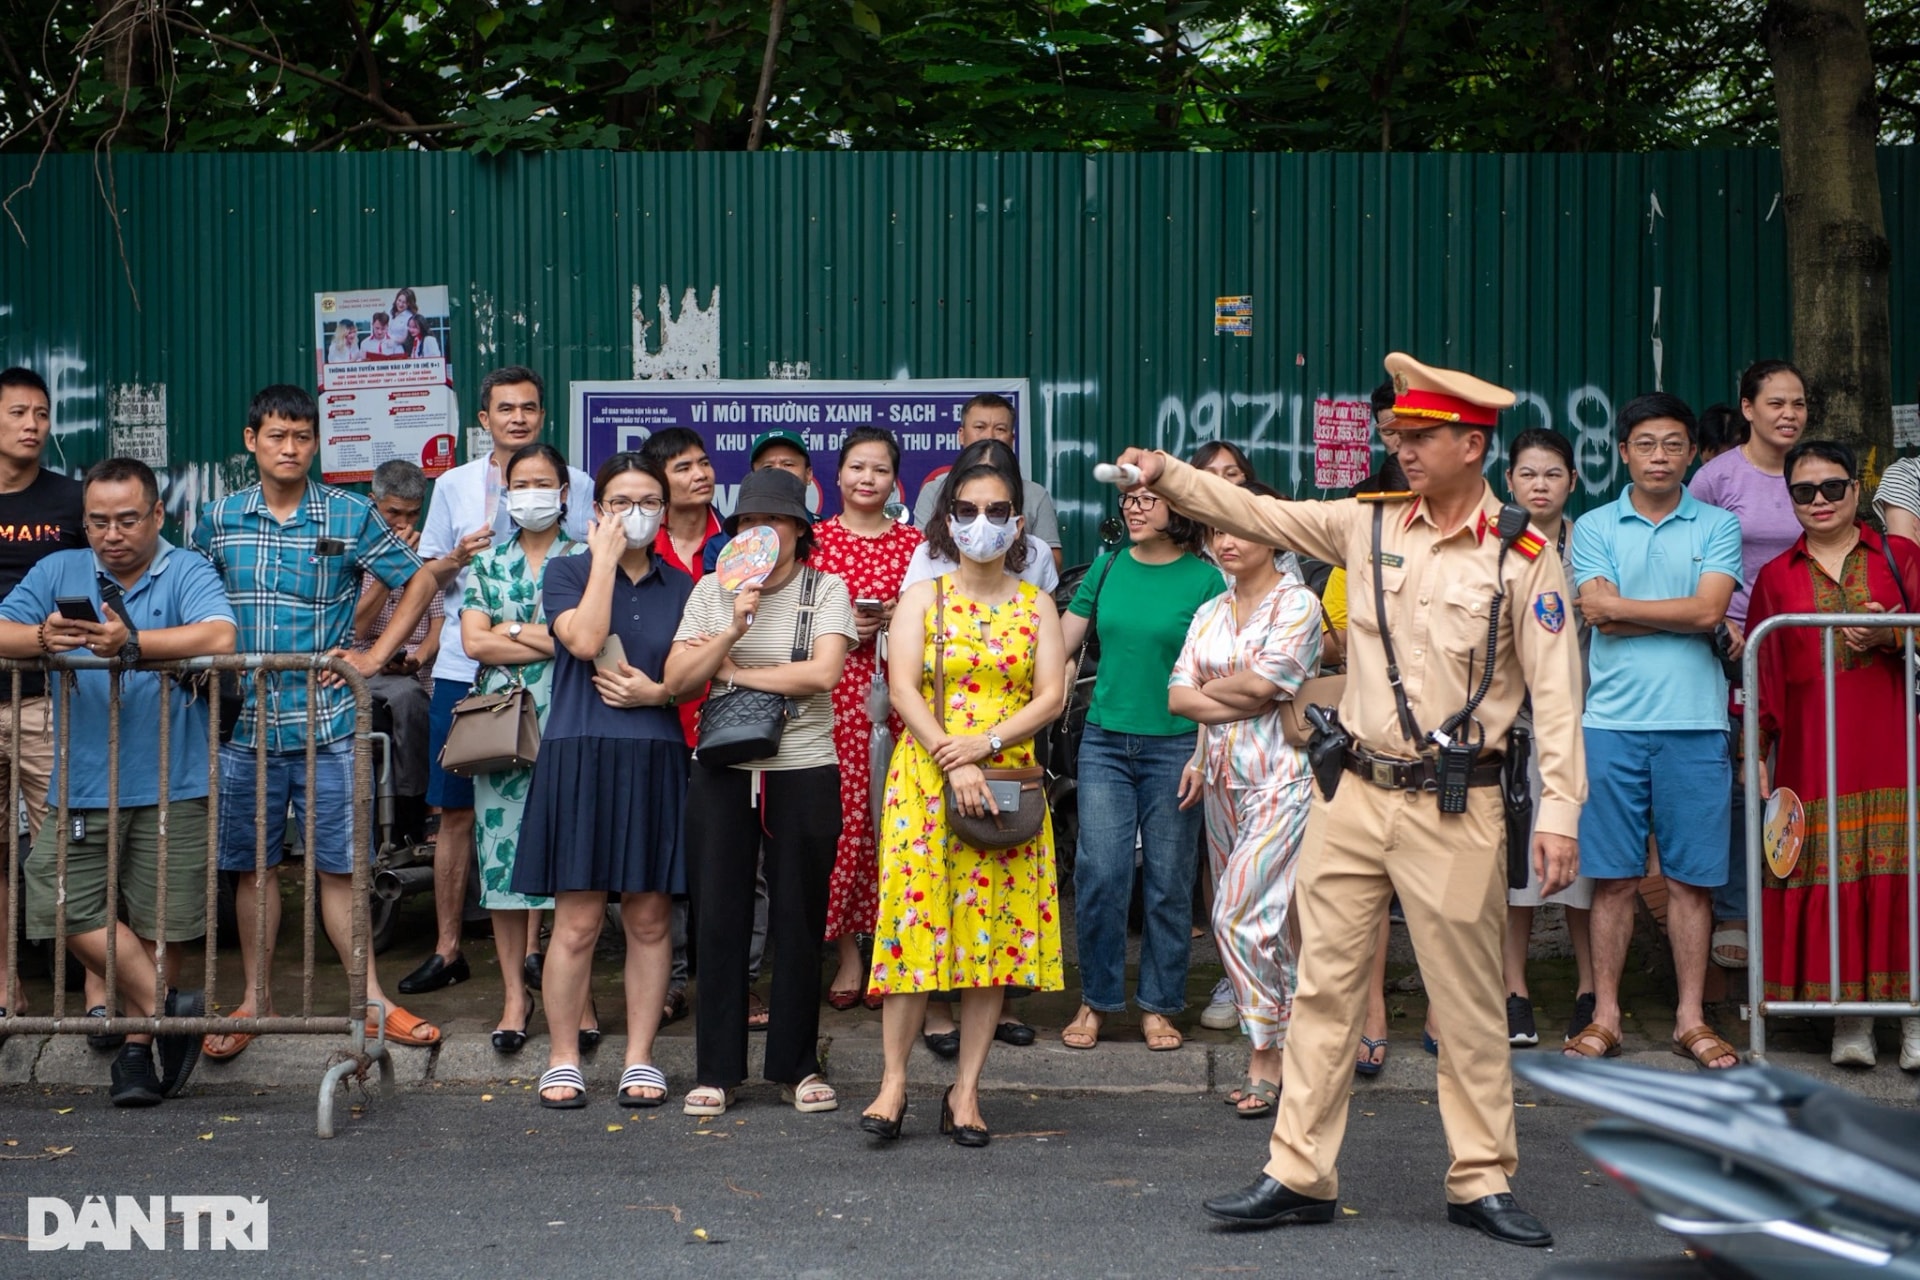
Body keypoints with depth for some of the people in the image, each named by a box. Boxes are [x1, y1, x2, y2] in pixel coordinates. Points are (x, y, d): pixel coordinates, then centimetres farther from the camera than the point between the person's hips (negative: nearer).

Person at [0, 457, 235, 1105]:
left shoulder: (187, 574, -1)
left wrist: (132, 643, -32)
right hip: (83, 784, 3)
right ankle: (168, 1007, 1)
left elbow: (219, 638, -20)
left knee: (156, 922, 4)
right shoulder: (59, 573, 10)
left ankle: (137, 1045, 17)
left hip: (169, 788, -3)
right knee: (67, 907, -8)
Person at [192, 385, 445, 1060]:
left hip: (328, 720, -2)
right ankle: (255, 999, 20)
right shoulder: (219, 518, 7)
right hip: (245, 719, 2)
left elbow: (419, 581, 7)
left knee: (340, 865, 0)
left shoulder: (350, 515, 0)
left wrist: (375, 655, 0)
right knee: (254, 866, 9)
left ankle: (371, 997, 7)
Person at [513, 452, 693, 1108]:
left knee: (649, 919, 5)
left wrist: (658, 692, -5)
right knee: (577, 922, -4)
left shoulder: (680, 586, 14)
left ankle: (640, 1059, 13)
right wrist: (606, 559, -9)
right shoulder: (568, 571, 4)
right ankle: (563, 1059, 7)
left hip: (656, 762, 3)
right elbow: (584, 640, -14)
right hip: (580, 758, -3)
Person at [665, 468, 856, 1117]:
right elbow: (677, 678, 0)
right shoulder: (711, 590, 8)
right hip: (721, 771, 2)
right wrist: (732, 630, -14)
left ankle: (797, 1066, 16)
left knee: (799, 919, 3)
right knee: (719, 918, 4)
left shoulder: (825, 590, 1)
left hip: (804, 771, -2)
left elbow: (823, 673, -15)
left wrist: (733, 670, -8)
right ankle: (717, 1070, 13)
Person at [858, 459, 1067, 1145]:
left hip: (1009, 780, 1)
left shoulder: (1037, 606, 10)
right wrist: (952, 762, -17)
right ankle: (894, 1081, 2)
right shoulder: (922, 597, 6)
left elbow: (1051, 697, 0)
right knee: (915, 919, -6)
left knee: (997, 927, -1)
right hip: (925, 777, -1)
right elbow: (903, 687, -5)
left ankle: (966, 1089, 6)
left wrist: (987, 742, -15)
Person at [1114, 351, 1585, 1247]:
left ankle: (1482, 1183, 17)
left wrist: (1559, 812, -11)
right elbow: (1257, 514, 7)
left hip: (1455, 810, -4)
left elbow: (1555, 693, -7)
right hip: (1355, 795, 4)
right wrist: (1166, 475, -6)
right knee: (1324, 986, 7)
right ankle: (1299, 1176, 14)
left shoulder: (1523, 557, -5)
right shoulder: (1369, 525, 6)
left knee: (1468, 1003, 4)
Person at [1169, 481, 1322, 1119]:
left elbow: (1260, 682, -15)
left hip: (1279, 779, -7)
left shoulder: (1296, 602, -4)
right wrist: (1240, 703, -8)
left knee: (1242, 917, -13)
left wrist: (1209, 688, 2)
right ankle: (1286, 1042, 13)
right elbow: (1179, 696, 6)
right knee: (1261, 921, 8)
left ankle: (1268, 1058, -4)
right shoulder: (1210, 613, 15)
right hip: (1221, 779, 7)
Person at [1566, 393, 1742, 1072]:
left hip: (1694, 722, 0)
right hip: (1612, 718, 0)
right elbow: (1597, 611, -6)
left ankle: (1691, 1016, 11)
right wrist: (1677, 616, -6)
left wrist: (1622, 605, -3)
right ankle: (1605, 1015, 10)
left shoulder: (1717, 526, 8)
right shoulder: (1595, 526, 9)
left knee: (1691, 877, 3)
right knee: (1614, 876, 3)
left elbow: (1708, 610, -7)